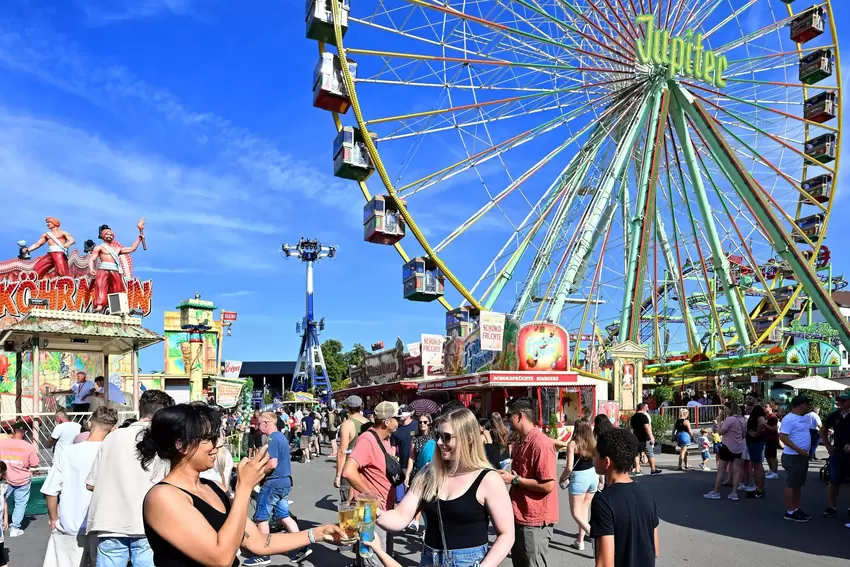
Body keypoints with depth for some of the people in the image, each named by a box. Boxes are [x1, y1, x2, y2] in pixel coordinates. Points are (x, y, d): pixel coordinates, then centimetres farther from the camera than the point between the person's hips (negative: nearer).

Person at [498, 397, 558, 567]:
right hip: (519, 516, 10)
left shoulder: (540, 443, -21)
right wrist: (507, 475, 5)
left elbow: (548, 485, -24)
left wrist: (515, 479, -19)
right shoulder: (519, 442, 9)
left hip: (535, 520, -9)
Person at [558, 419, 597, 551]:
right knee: (584, 509, 18)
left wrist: (562, 478, 0)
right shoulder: (594, 443, 0)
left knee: (576, 512, 5)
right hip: (593, 476, 6)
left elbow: (569, 467, -17)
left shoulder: (573, 444, -14)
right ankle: (580, 540, 25)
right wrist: (601, 479, 17)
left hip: (579, 478, -6)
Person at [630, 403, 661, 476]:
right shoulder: (644, 416, -12)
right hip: (644, 438, -7)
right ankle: (653, 470, 8)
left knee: (637, 454, 6)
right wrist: (651, 437, -21)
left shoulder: (633, 417, 12)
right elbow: (647, 427, -21)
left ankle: (637, 470, 3)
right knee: (650, 454, 3)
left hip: (636, 438, 7)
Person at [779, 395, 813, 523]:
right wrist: (798, 450, -24)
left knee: (799, 484, 15)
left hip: (803, 456, 9)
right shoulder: (789, 419, -17)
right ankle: (789, 512, 1)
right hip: (793, 456, -9)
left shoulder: (806, 417, 12)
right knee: (791, 484, -4)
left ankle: (796, 509, 24)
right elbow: (783, 437, -23)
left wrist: (807, 450, 15)